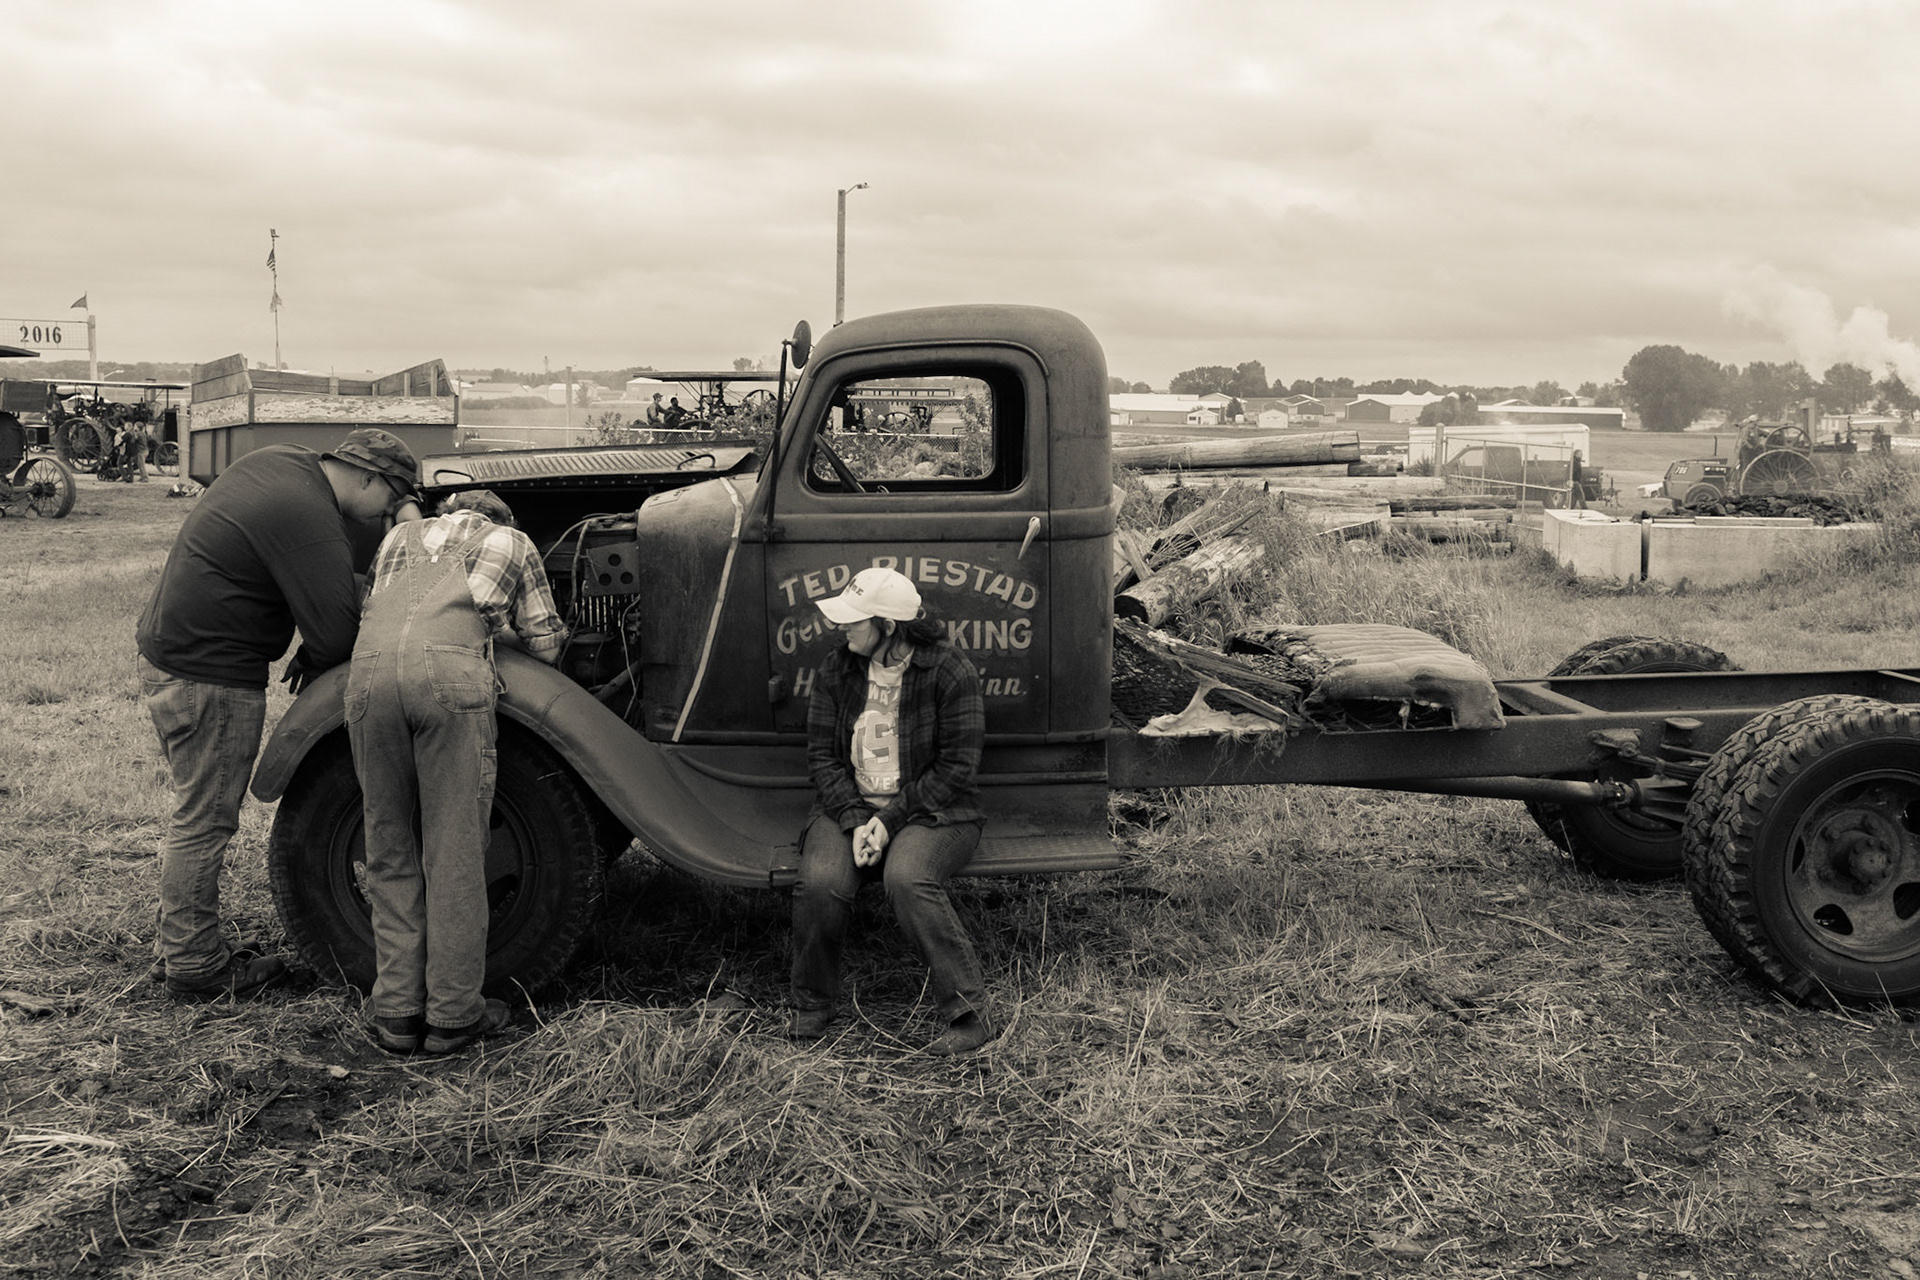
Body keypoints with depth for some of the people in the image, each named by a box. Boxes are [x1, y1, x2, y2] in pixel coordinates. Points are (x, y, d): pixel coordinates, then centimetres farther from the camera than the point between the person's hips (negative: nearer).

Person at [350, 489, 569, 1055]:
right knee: (456, 849, 3)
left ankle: (397, 1011, 14)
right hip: (450, 670, -3)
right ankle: (453, 1015, 8)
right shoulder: (512, 543, 29)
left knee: (388, 848, 12)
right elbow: (546, 643, 30)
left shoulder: (399, 536, 37)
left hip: (368, 670, 3)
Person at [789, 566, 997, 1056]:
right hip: (849, 807, 4)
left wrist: (890, 819, -16)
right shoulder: (835, 670, 4)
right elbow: (821, 755, 4)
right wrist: (854, 820, -12)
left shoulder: (950, 671, -10)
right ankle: (811, 1008, -2)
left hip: (931, 812, -3)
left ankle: (971, 1014, -23)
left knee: (907, 879, -34)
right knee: (820, 883, -26)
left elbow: (956, 768, -11)